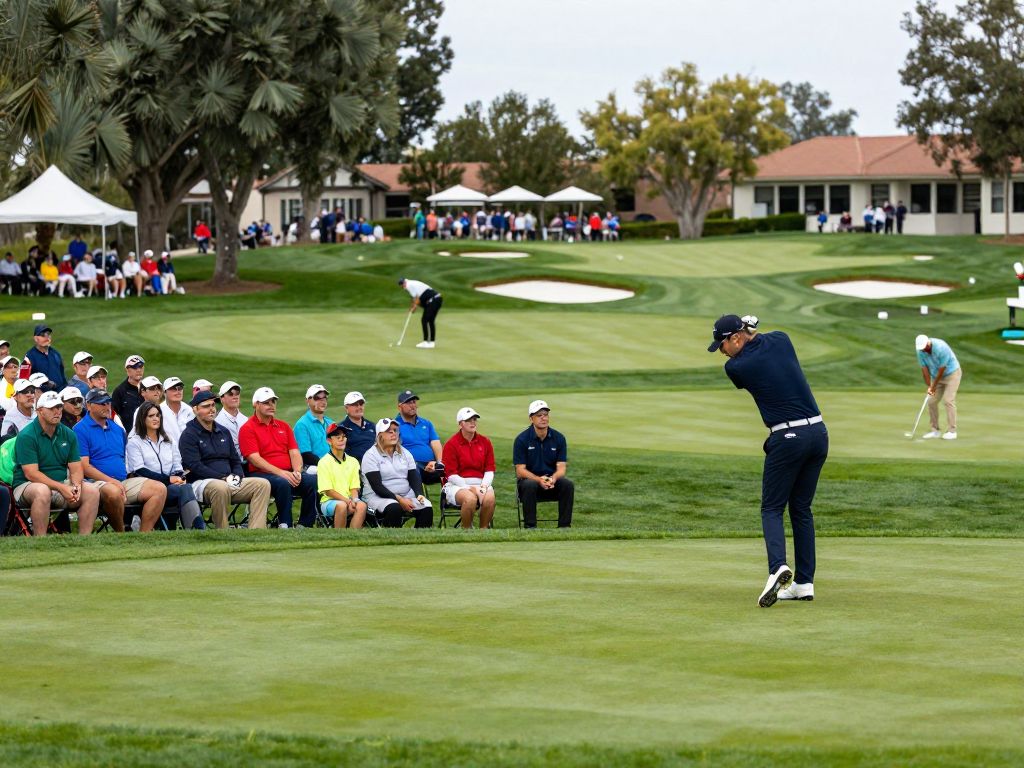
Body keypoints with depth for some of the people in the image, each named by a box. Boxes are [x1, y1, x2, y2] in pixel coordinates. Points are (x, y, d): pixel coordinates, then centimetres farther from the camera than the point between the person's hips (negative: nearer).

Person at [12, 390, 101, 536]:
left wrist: (76, 485, -17)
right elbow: (31, 474, -17)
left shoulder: (68, 434, 9)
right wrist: (62, 488, -24)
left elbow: (75, 468, 8)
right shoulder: (26, 436, -10)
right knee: (42, 491, -39)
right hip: (27, 486, -6)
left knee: (92, 491, -17)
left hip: (62, 484, 6)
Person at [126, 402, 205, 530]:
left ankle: (199, 529, -52)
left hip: (171, 486, 4)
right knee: (185, 489, -33)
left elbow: (177, 467, 19)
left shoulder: (168, 442, 28)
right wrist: (168, 479, -12)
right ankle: (199, 528, -49)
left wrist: (179, 478, -6)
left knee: (185, 488, -34)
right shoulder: (134, 442, 10)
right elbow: (140, 471, -3)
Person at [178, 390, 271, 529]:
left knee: (263, 484, -14)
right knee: (220, 488, -41)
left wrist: (237, 476, -1)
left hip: (230, 482, 7)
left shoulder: (223, 432, 22)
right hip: (202, 482, -7)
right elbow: (194, 466, -12)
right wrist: (223, 478, -17)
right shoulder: (189, 435, -1)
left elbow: (236, 460, 24)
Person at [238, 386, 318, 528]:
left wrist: (297, 472, -9)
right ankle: (284, 526, -28)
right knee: (283, 483, -37)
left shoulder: (283, 426, 22)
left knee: (313, 481, -23)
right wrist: (280, 473, -19)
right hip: (262, 474, -5)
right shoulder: (248, 429, 3)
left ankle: (304, 526, -18)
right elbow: (255, 459, -9)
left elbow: (294, 452, 14)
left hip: (288, 474, 6)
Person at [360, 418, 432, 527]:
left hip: (407, 496, 5)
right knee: (394, 509, -38)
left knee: (426, 508, -22)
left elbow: (414, 478, 10)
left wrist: (419, 494, -12)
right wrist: (399, 499, -22)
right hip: (378, 497, -5)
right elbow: (377, 486, -12)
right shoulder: (371, 455, -4)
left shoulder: (405, 453, 15)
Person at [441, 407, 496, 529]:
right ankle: (466, 530, -16)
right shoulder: (451, 444, -1)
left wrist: (483, 487, -12)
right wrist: (470, 489, -17)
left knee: (489, 498, -31)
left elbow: (490, 470, 9)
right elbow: (451, 475, -6)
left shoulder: (485, 442, 11)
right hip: (457, 485, -3)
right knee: (470, 498, -36)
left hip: (481, 483, 3)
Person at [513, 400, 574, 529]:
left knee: (568, 484, -27)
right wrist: (539, 479, -29)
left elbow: (561, 467, -4)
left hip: (552, 481, 3)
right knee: (530, 485, -37)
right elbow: (520, 470, -11)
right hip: (529, 478, -3)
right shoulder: (521, 439, -8)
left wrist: (553, 478, -28)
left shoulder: (558, 438, 0)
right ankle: (530, 526, -29)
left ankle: (564, 526, -21)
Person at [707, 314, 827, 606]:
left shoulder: (735, 367, -8)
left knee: (772, 509, 2)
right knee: (801, 508, 13)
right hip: (818, 432, 6)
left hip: (787, 438, -6)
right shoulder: (780, 339, 6)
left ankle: (778, 566, -23)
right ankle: (804, 582, 9)